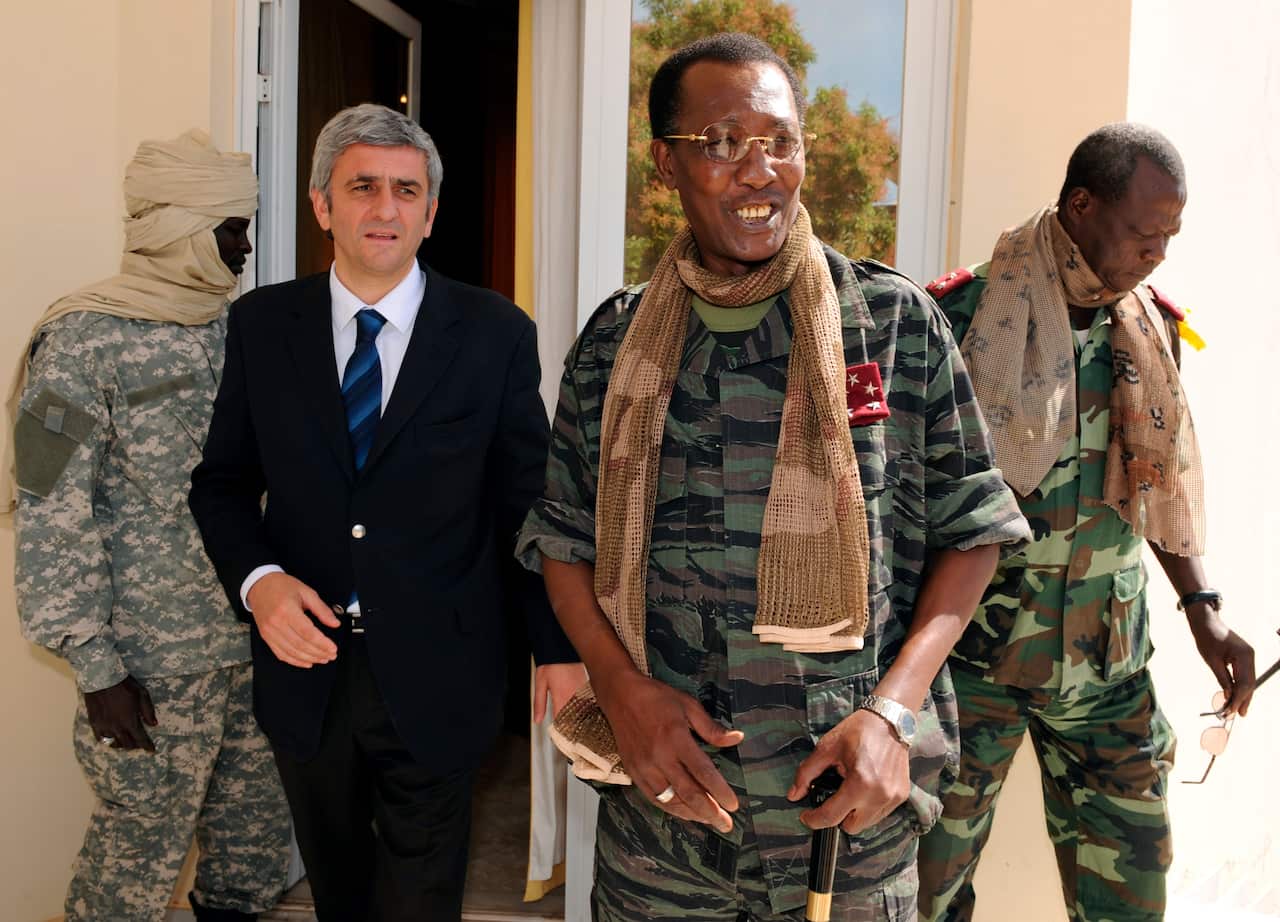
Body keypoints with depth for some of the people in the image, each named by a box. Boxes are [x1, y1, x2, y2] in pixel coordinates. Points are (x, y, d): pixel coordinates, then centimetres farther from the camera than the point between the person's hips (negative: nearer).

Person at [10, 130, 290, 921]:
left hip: (260, 638, 6)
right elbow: (52, 519, -13)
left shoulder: (240, 327, 5)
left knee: (259, 827, 17)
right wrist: (95, 668, -13)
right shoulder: (86, 341, -12)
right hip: (155, 658, -5)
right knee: (143, 844, 10)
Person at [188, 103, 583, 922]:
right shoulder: (261, 323, -1)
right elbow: (223, 479, 5)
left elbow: (527, 501, -4)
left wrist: (559, 647, -1)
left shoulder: (496, 332, -7)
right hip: (306, 658, 3)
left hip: (437, 672, -2)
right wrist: (257, 578, -14)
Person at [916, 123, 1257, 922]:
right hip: (973, 654, -4)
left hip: (1108, 660, 5)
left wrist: (1202, 607, 8)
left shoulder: (1150, 329, 7)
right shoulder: (965, 315, -10)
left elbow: (1165, 480, 17)